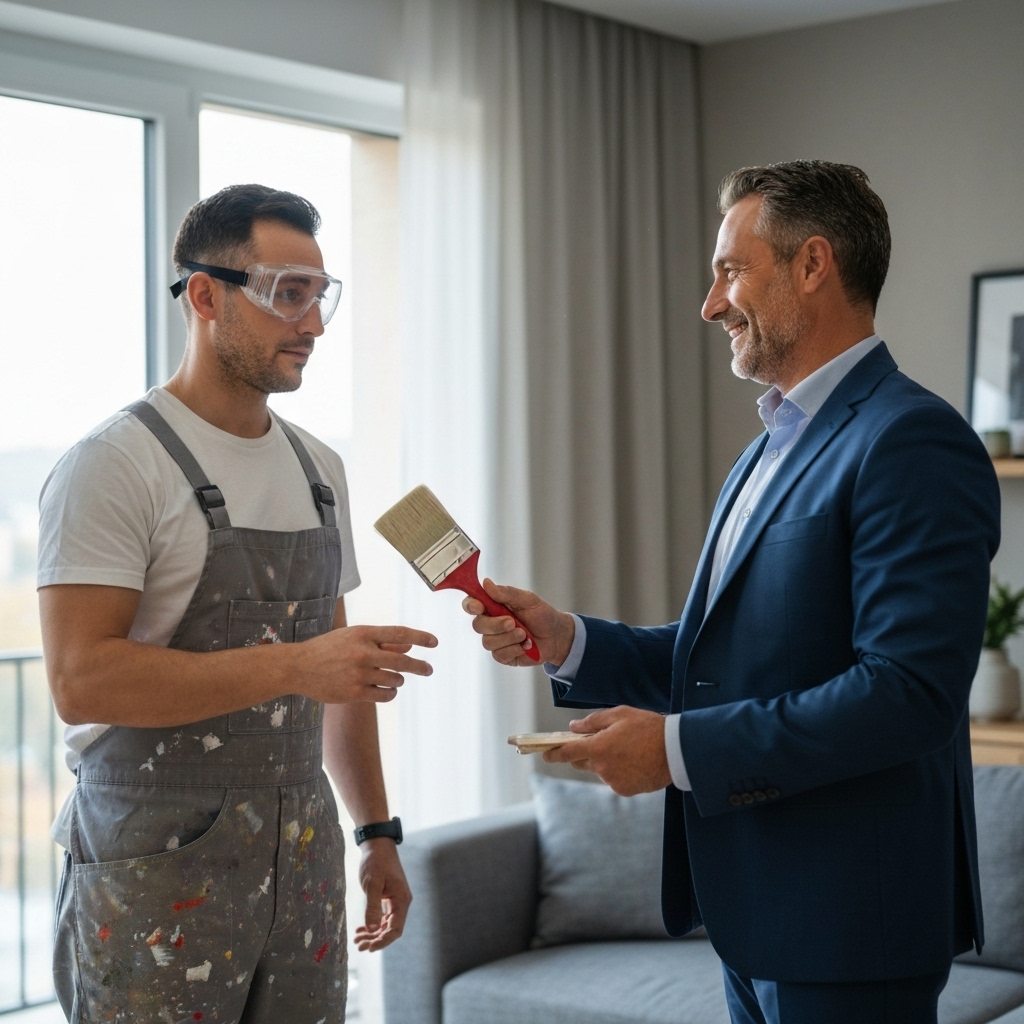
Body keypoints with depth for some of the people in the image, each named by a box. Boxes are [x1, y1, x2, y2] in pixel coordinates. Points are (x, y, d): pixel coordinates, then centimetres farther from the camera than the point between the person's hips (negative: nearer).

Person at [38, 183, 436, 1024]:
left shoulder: (320, 469, 13)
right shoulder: (116, 463, -10)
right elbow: (81, 682, -20)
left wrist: (377, 830, 16)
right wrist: (291, 666, -25)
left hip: (302, 857, 6)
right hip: (159, 864, -6)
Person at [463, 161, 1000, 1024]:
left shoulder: (913, 443, -17)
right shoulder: (773, 449, 15)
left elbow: (908, 692, -25)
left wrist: (680, 748, -22)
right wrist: (567, 641, 2)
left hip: (847, 920, -9)